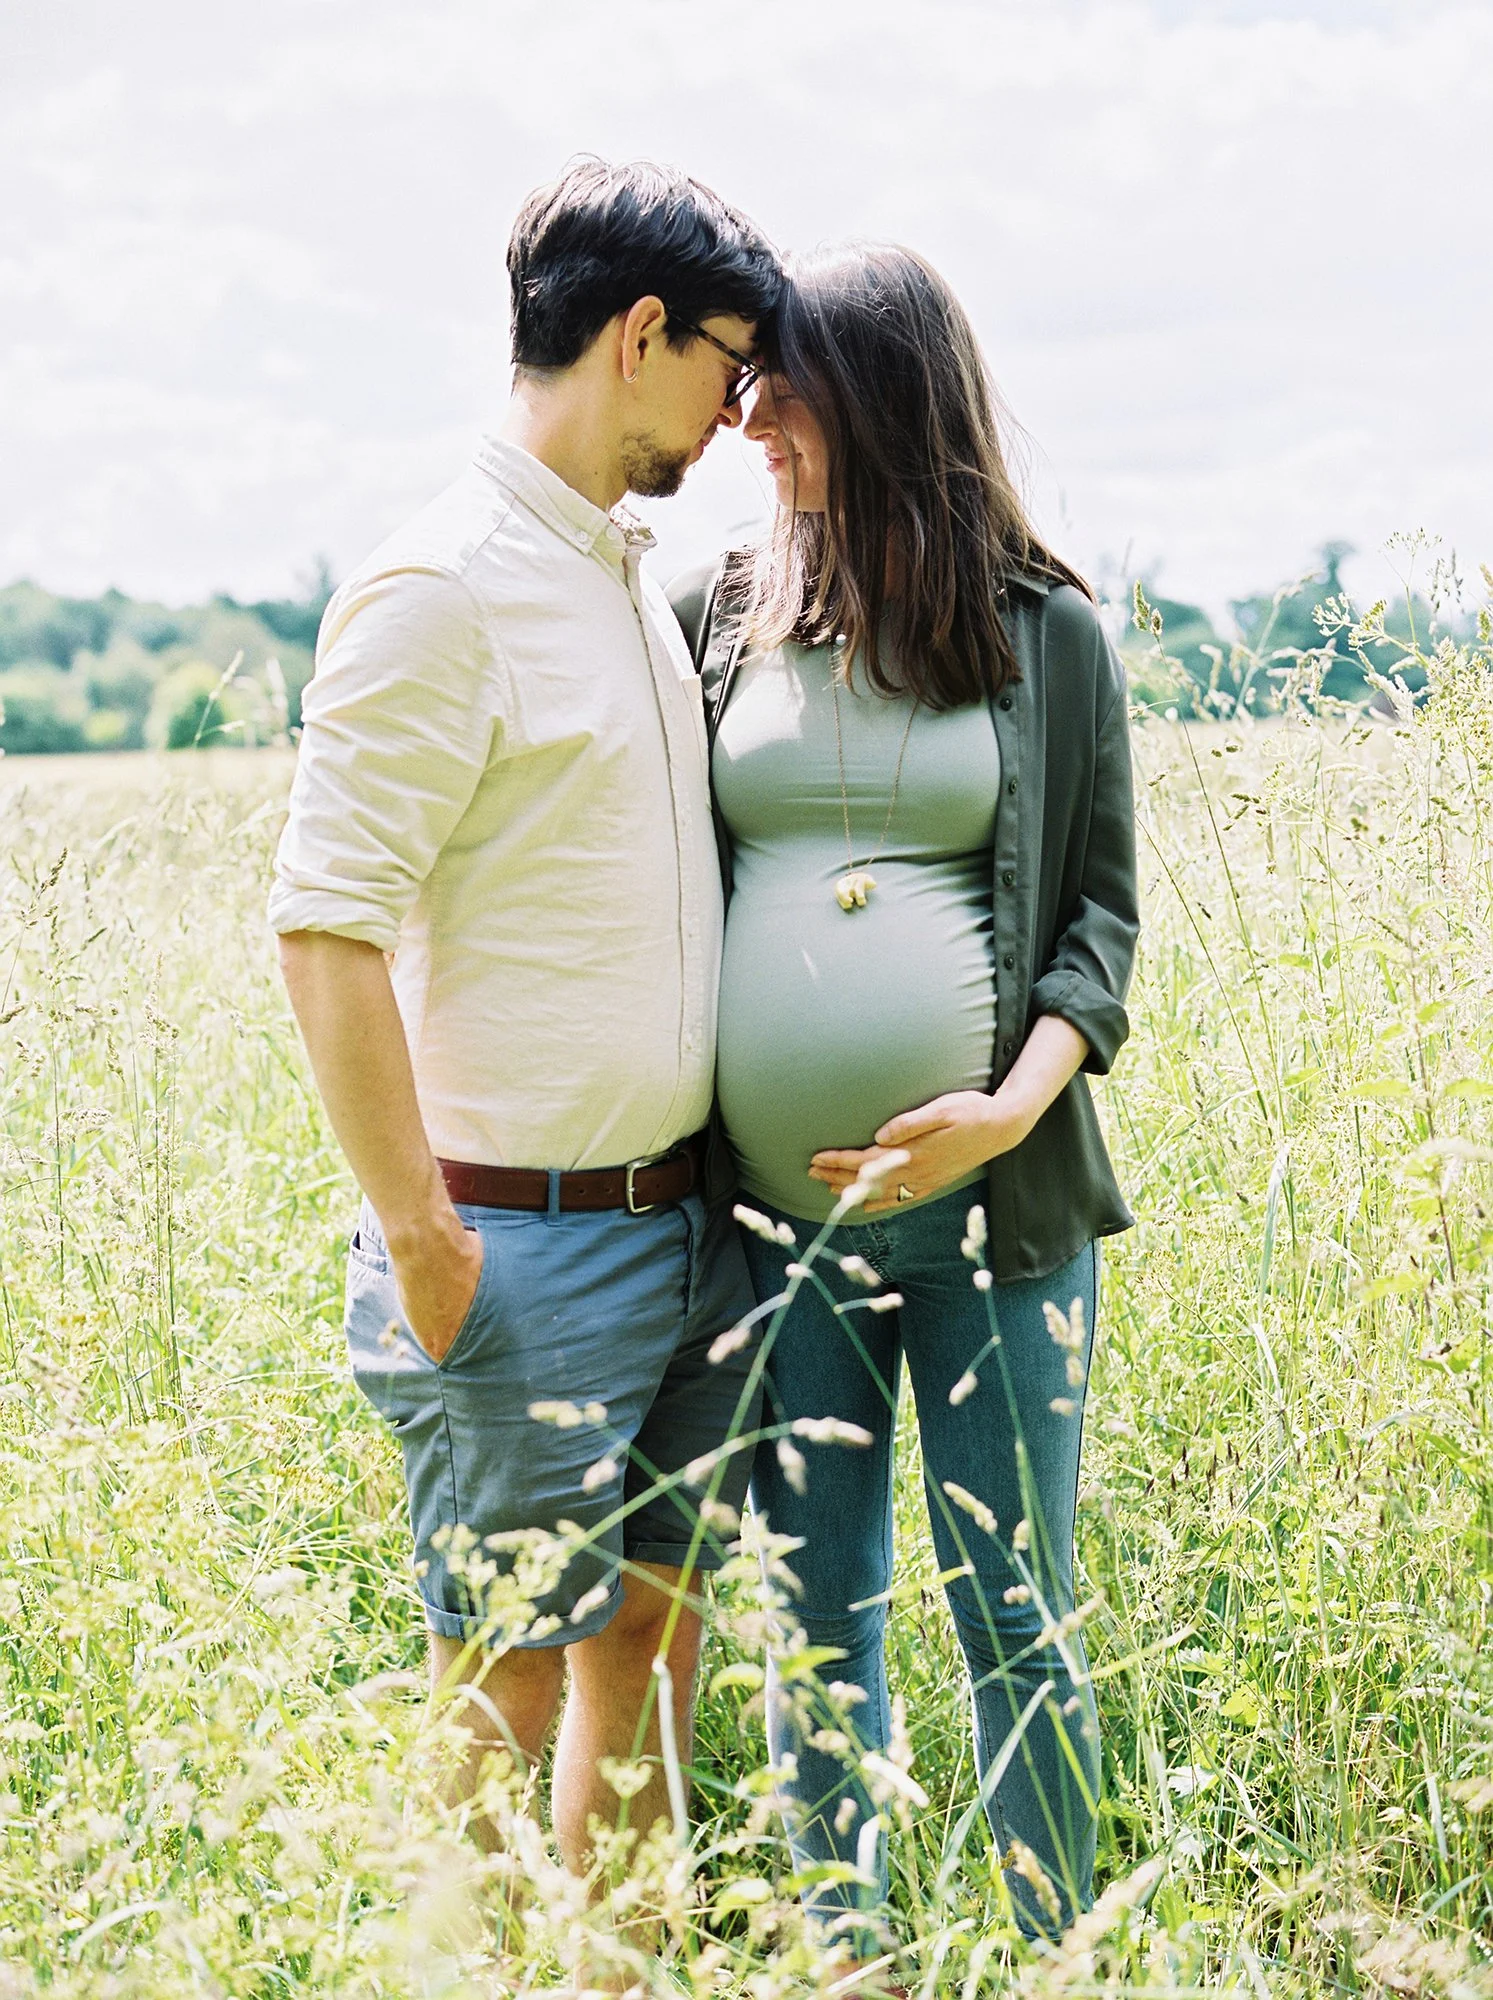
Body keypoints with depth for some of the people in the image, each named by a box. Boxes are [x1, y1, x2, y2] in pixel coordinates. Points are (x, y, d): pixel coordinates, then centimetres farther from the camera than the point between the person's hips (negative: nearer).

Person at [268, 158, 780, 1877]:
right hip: (525, 1251, -8)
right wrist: (419, 1243, -17)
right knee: (506, 1688, 2)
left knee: (654, 1631, 15)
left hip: (687, 1219, 8)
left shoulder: (633, 586, 13)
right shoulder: (438, 591, -15)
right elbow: (325, 930, -19)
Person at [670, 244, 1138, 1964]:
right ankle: (840, 1957, 26)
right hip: (772, 1217, 2)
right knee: (820, 1621, 12)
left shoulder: (1047, 637, 2)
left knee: (1014, 1619, 6)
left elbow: (1102, 913, 3)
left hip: (996, 1209, -2)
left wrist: (1015, 1105, -14)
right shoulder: (713, 618, 7)